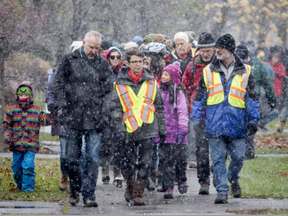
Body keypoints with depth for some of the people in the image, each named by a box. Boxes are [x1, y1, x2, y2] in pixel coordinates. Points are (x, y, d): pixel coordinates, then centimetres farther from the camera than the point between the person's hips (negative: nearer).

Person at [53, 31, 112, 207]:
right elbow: (59, 84, 6)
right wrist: (61, 106, -5)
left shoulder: (103, 64, 9)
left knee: (93, 158, -4)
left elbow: (108, 90, 12)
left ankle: (88, 194, 1)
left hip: (95, 119, 1)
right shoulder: (69, 60, 5)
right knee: (72, 157, 6)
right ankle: (75, 190, 22)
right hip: (73, 118, 0)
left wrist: (105, 113, 1)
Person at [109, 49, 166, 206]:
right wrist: (119, 130, -9)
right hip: (128, 130, -1)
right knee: (127, 163, 5)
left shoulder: (151, 82, 7)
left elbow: (160, 107, 13)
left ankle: (138, 194, 6)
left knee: (145, 163, -3)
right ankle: (130, 186, 31)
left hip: (148, 129, 1)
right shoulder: (120, 84, 1)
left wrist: (162, 129, 11)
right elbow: (115, 109, 0)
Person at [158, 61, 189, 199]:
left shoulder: (178, 92, -2)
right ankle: (168, 187, -3)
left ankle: (181, 180, 29)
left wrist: (182, 131, -14)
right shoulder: (160, 91, 12)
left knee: (180, 159, 5)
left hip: (176, 130, -3)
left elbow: (183, 112, -6)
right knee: (165, 161, -4)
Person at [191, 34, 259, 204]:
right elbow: (199, 97, 11)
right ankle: (222, 191, 5)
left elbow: (252, 98, 7)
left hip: (237, 124, 0)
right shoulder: (208, 72, 7)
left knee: (238, 157, 3)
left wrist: (253, 121, 2)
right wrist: (197, 118, 4)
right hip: (215, 124, 0)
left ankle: (233, 180, 32)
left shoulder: (245, 72, 5)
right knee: (218, 158, -2)